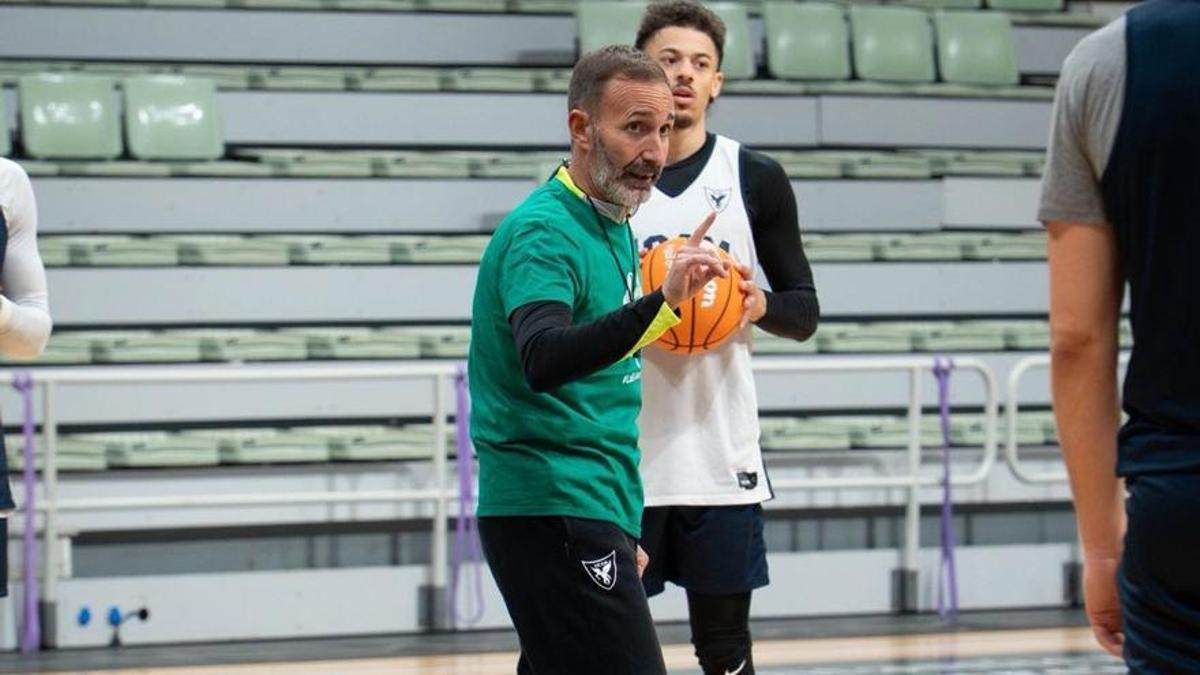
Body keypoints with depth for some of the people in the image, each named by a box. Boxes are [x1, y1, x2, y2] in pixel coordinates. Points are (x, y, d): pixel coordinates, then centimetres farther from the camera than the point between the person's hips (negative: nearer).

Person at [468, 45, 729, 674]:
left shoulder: (614, 228, 16)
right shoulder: (543, 232, -14)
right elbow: (542, 360, -33)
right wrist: (658, 302, -42)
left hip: (590, 510, 10)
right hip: (555, 514, -10)